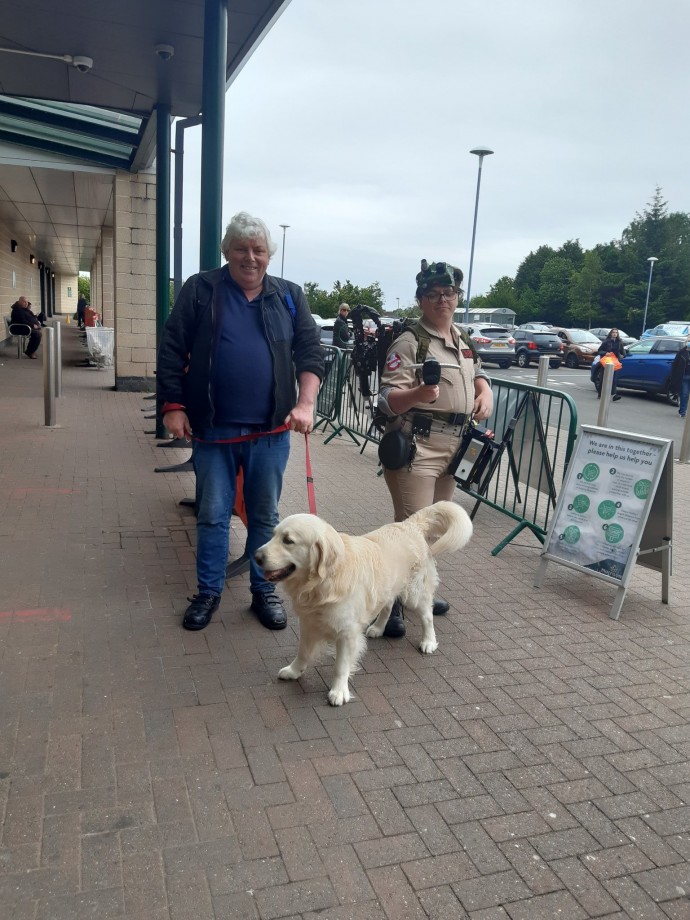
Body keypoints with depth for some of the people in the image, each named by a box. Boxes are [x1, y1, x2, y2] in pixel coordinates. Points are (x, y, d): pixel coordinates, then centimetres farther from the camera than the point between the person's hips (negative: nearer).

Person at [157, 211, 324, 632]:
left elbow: (310, 351, 3)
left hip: (271, 430, 1)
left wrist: (305, 403, -10)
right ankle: (209, 592, 24)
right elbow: (172, 350, 1)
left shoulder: (290, 296, 7)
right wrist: (173, 406, -6)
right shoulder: (200, 290, 2)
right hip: (212, 428, -1)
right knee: (212, 515, 8)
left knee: (265, 515, 12)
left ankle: (264, 591, 27)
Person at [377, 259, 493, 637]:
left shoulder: (462, 339, 14)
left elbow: (477, 372, 31)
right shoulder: (409, 342, -11)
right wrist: (420, 394, -37)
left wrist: (486, 391, 9)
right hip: (416, 449, -8)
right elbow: (388, 401, -17)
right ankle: (392, 603, 5)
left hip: (453, 450, 8)